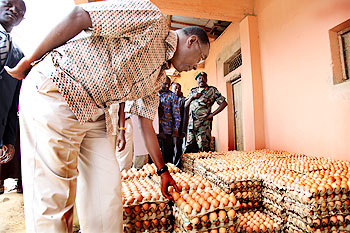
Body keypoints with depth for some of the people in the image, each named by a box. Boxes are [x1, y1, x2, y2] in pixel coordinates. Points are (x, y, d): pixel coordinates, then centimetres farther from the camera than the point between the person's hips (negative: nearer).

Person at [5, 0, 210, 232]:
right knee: (52, 197, -3)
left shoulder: (158, 75, 15)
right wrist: (31, 60, -6)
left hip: (95, 114, 8)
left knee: (108, 187, 6)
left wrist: (163, 171, 21)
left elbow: (146, 124, 17)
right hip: (53, 92, -8)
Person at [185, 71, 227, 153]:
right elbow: (185, 105, 20)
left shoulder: (212, 90, 6)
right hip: (191, 123, 5)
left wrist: (212, 114, -6)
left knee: (203, 149, -7)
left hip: (203, 123, -5)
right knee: (189, 148, 4)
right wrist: (192, 97, 2)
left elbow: (224, 103, 1)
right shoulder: (193, 91, 20)